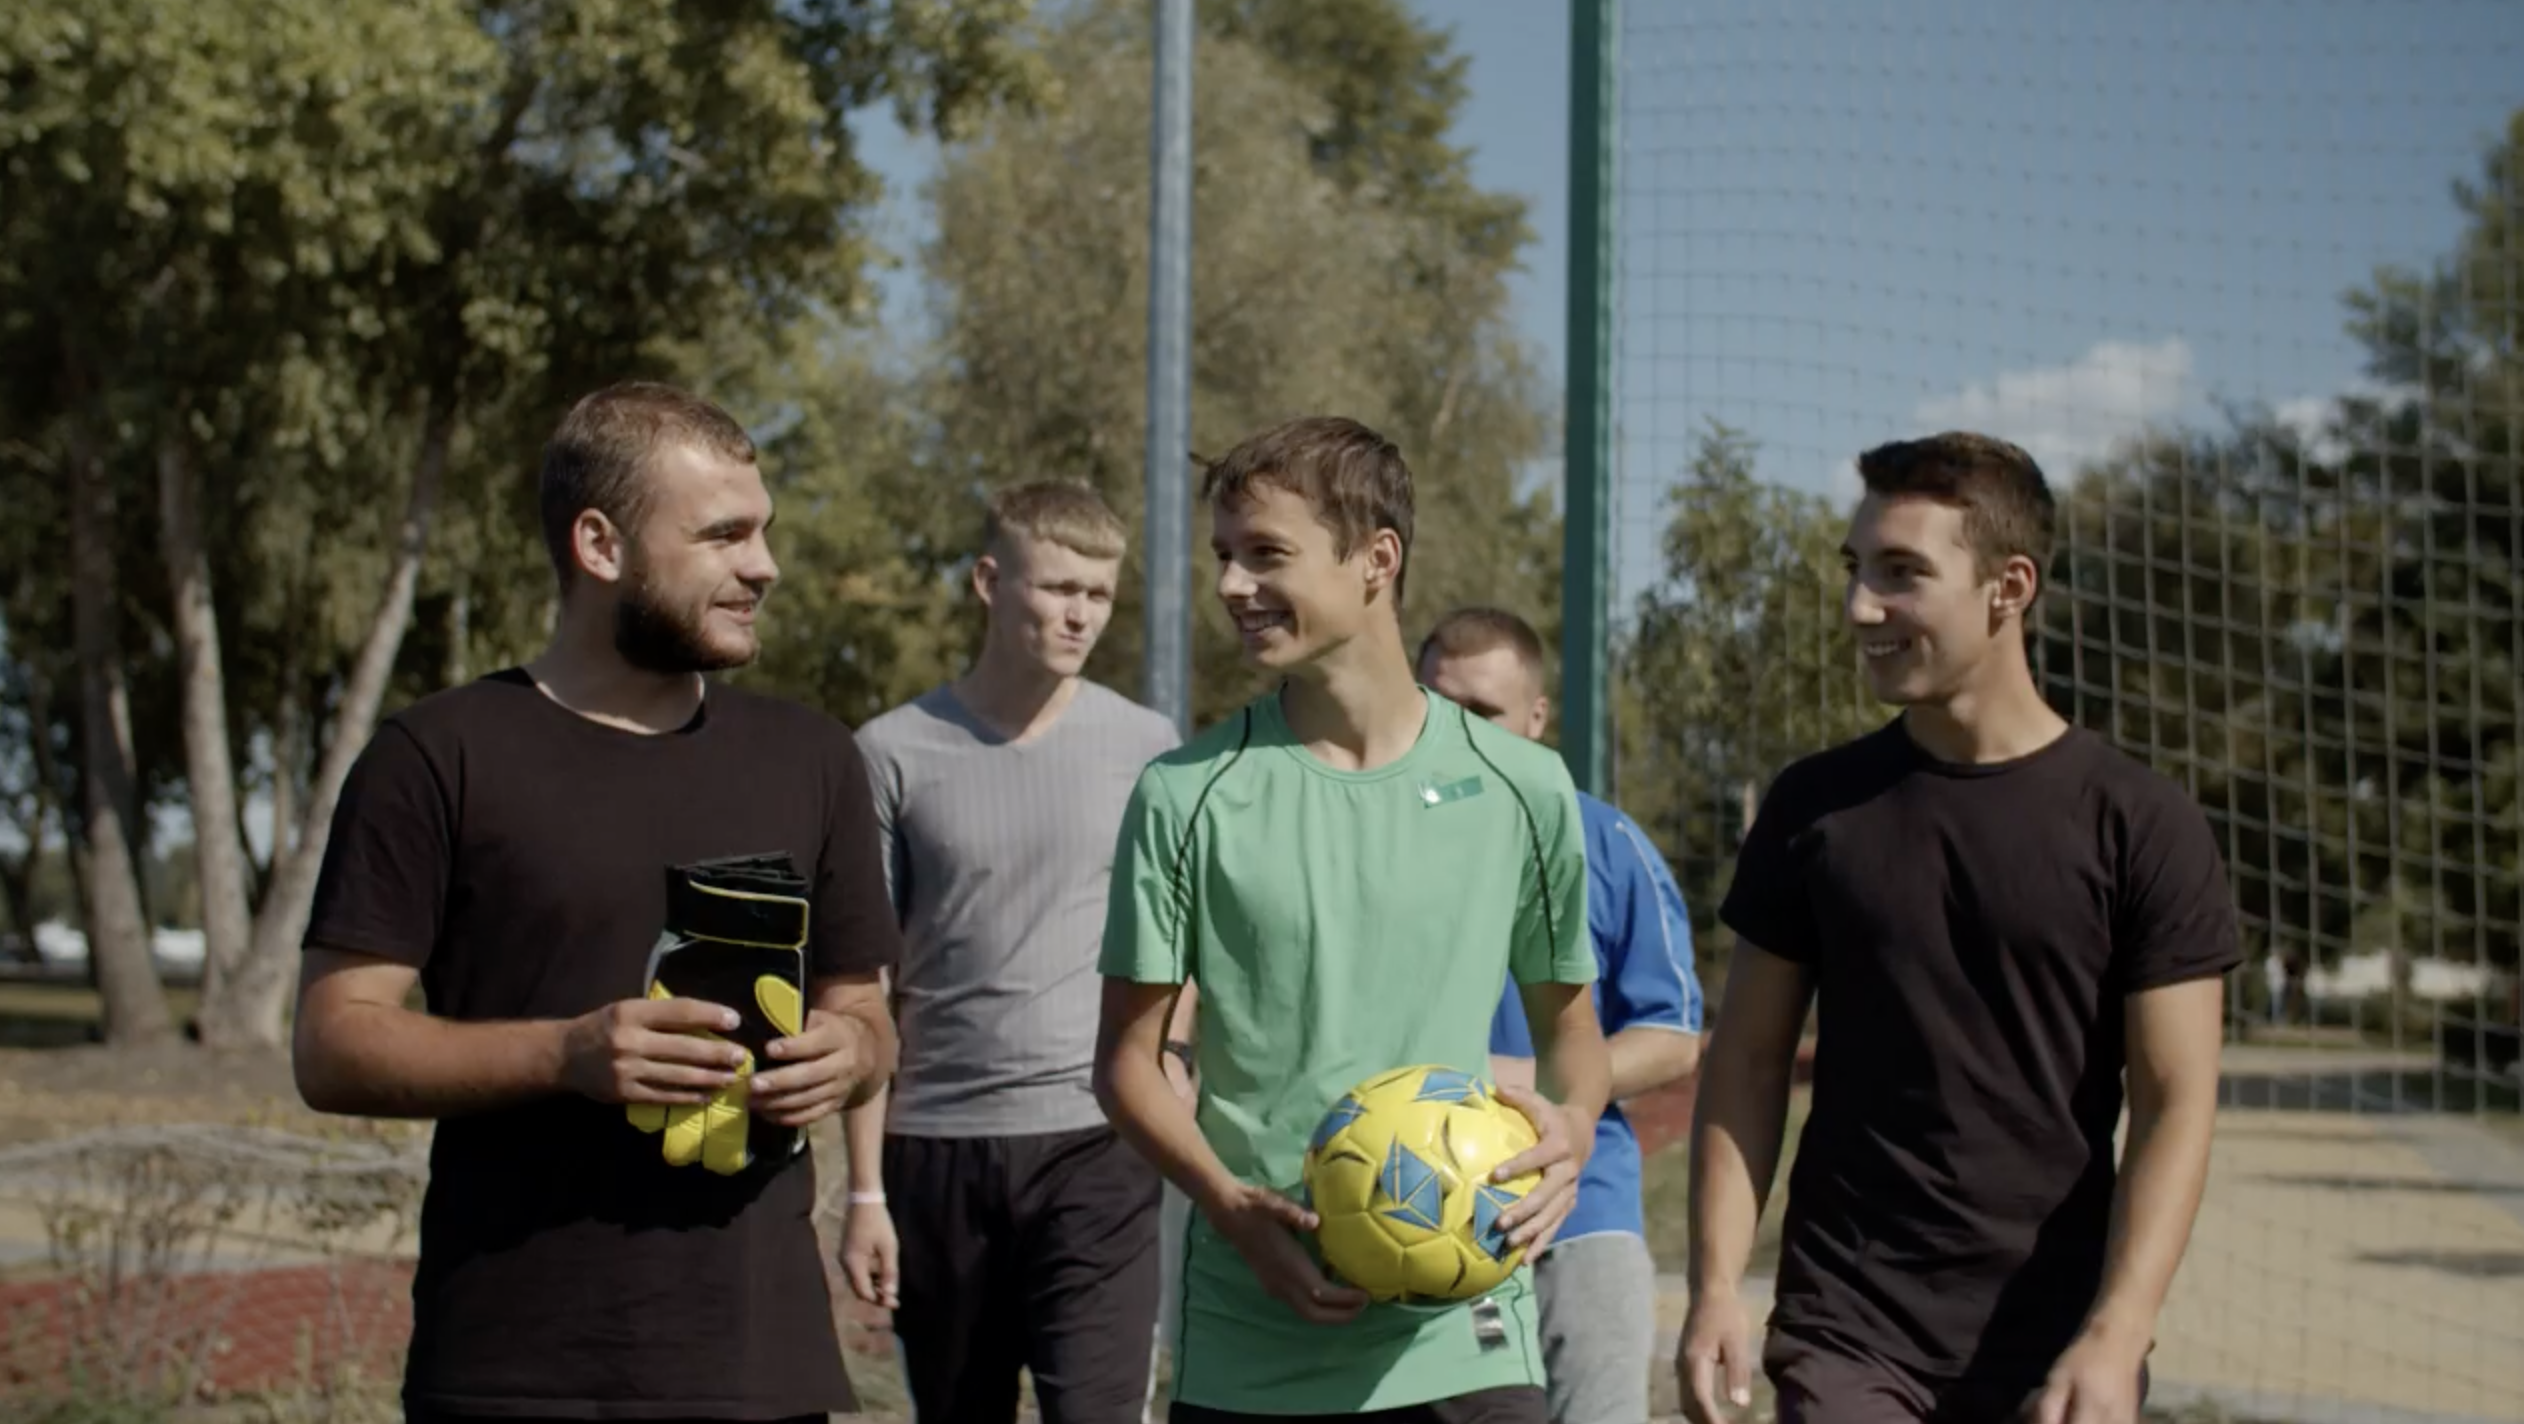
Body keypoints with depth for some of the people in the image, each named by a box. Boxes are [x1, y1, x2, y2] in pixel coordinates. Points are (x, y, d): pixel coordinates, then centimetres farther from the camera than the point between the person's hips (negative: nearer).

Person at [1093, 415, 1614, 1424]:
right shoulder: (1187, 794, 0)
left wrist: (1572, 1123, -7)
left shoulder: (1522, 789, 3)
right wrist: (1235, 1207, -12)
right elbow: (1128, 1056, 3)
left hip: (1464, 1342, 0)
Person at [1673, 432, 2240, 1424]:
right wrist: (1716, 1286, -4)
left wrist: (2115, 1339, -15)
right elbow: (1749, 1058, 7)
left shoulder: (2138, 824, -3)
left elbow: (2176, 1103, -5)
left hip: (2050, 1342, -1)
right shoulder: (1813, 808, 5)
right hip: (1842, 1334, 1)